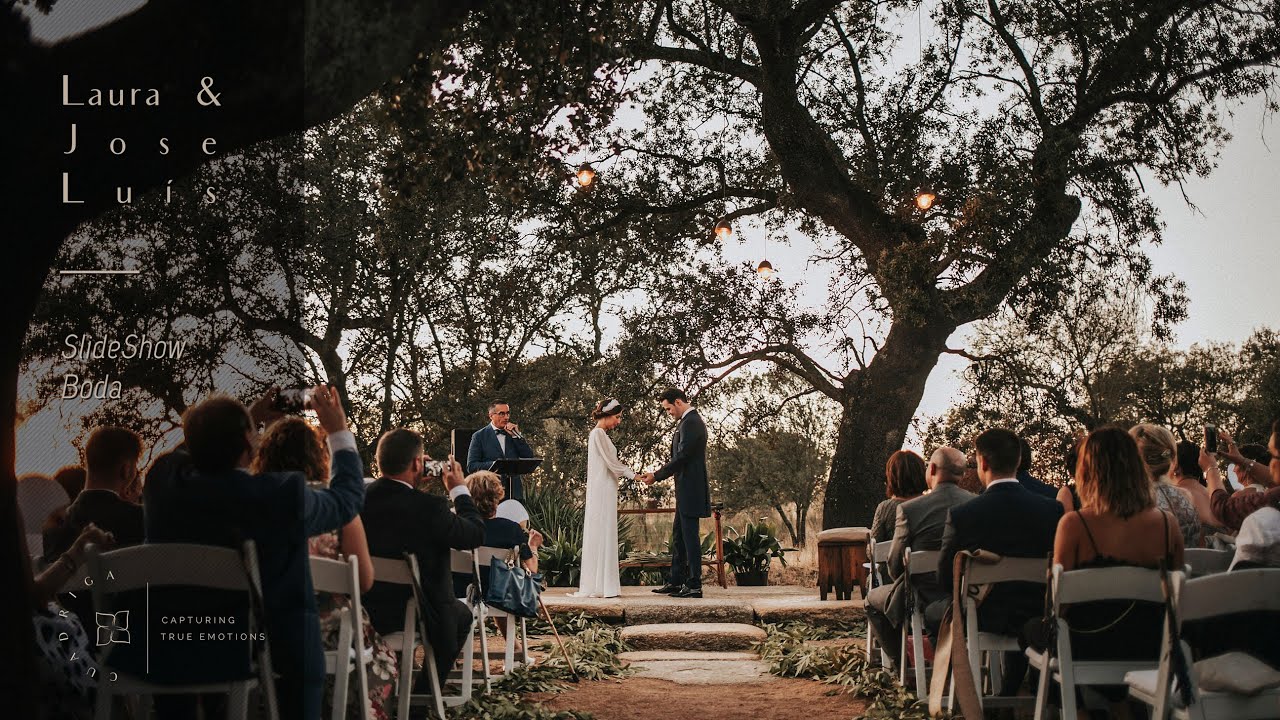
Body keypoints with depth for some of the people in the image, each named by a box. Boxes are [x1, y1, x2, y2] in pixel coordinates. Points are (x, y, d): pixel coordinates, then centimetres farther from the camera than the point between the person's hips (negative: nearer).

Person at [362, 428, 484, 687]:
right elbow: (476, 535, -11)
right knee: (462, 614, 26)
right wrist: (459, 489, 0)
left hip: (362, 611, 5)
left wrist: (413, 484, 11)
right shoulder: (427, 507, -24)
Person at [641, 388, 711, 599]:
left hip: (690, 490, -11)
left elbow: (682, 457, -20)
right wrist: (658, 473, 10)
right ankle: (676, 582, 21)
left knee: (690, 536, -6)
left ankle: (694, 586, -2)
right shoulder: (690, 421, 16)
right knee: (678, 536, 15)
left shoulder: (691, 422, -16)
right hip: (686, 490, 11)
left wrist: (656, 476, -12)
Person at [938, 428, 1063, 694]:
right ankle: (1010, 691, 43)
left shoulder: (961, 515, -18)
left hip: (981, 619, -2)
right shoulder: (1053, 510, -13)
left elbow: (944, 578, -8)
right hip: (1036, 618, 2)